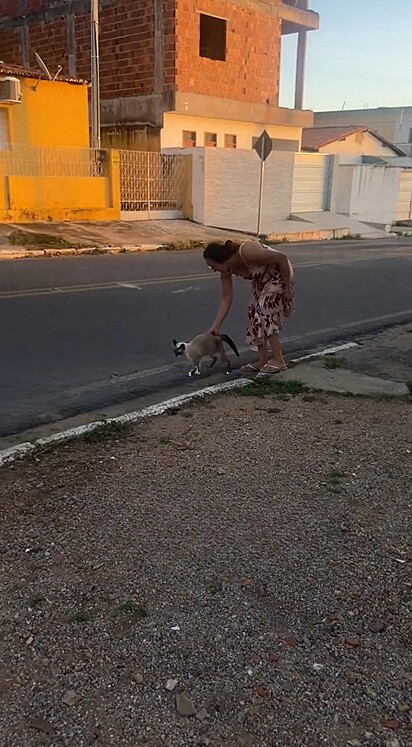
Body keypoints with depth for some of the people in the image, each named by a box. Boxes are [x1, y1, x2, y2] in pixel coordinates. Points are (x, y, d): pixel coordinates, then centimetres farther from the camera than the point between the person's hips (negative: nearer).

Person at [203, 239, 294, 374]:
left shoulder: (246, 252, -36)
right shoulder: (226, 270, -12)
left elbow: (282, 258, -29)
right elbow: (226, 299, -5)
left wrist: (287, 287, -23)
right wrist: (216, 326, -8)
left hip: (279, 274, -8)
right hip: (261, 279, 8)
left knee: (265, 313, -14)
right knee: (255, 313, 4)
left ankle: (279, 360, -6)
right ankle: (262, 361, 10)